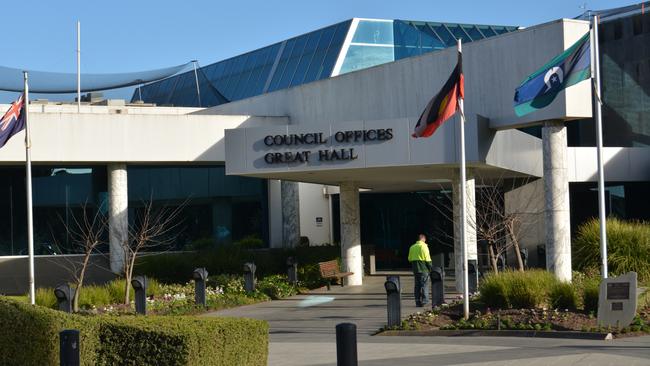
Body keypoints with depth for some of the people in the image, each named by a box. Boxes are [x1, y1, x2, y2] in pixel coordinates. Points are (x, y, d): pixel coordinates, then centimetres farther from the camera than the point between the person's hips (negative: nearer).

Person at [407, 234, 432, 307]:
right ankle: (424, 301, -4)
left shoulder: (412, 247, 11)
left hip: (415, 269, 6)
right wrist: (430, 268, -4)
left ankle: (418, 302, 9)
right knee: (424, 285, 0)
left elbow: (409, 259, 13)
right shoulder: (423, 246, -9)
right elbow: (427, 259, -11)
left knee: (417, 285, 10)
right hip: (423, 269, -6)